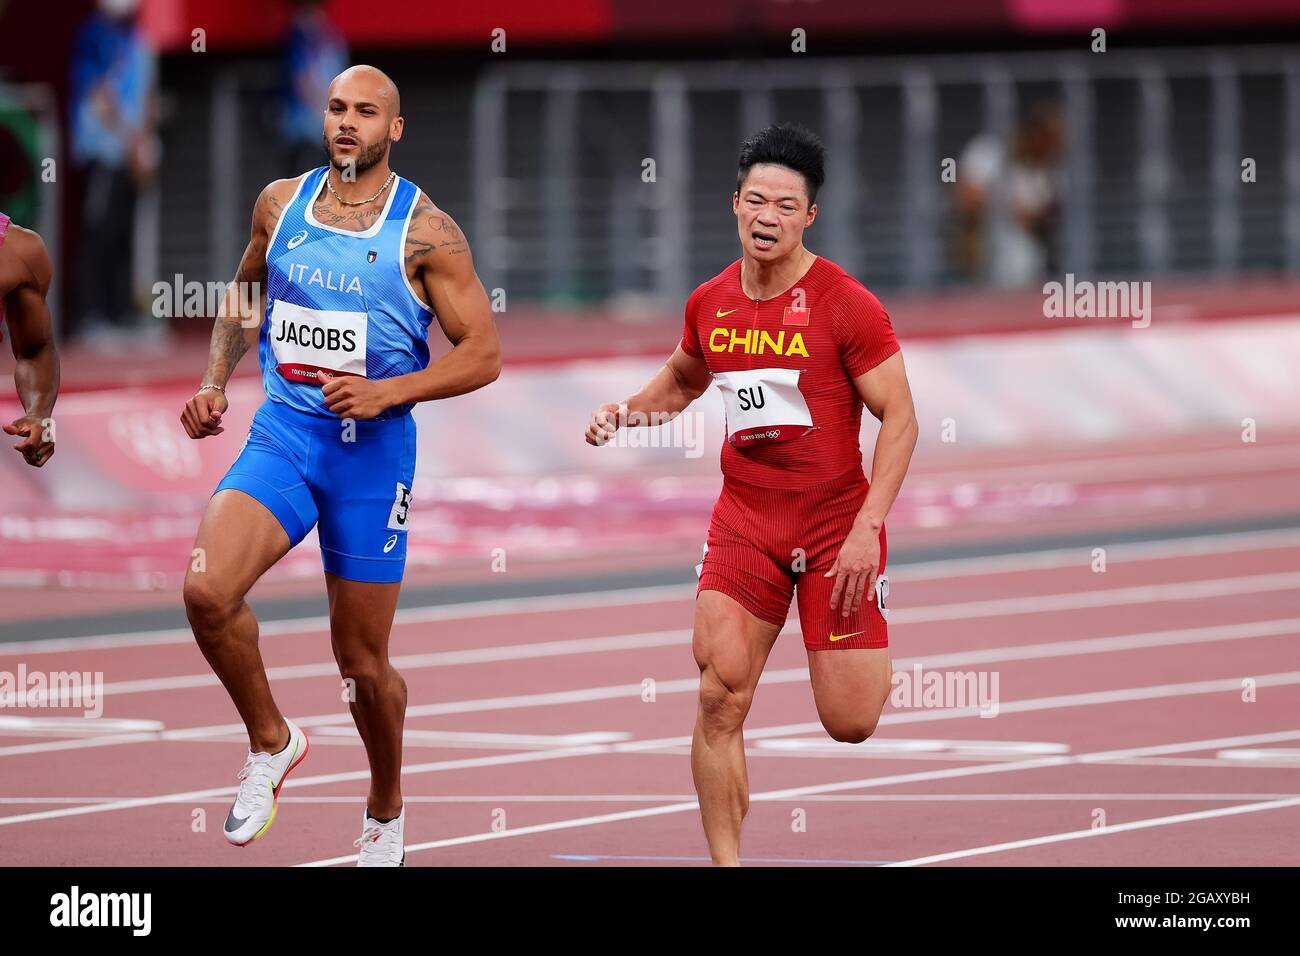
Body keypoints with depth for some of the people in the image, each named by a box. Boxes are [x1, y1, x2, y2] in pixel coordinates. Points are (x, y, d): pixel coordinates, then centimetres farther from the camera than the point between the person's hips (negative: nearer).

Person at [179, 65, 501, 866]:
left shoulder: (425, 230, -8)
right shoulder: (280, 204, 5)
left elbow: (484, 354, -7)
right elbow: (246, 294, 24)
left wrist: (388, 392, -19)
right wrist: (216, 382, 10)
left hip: (373, 447, -3)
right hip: (282, 433, 3)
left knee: (362, 658, 6)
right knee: (208, 590, -23)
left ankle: (387, 811, 32)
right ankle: (271, 743, 1)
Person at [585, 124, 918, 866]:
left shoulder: (846, 305, -12)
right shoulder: (710, 304, 4)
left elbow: (900, 418, -10)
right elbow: (683, 379, 26)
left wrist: (867, 527, -19)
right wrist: (629, 410, 6)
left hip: (836, 522, -4)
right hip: (744, 519, 4)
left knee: (849, 722, -4)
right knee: (721, 696, -11)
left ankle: (873, 657, 33)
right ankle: (726, 863, -3)